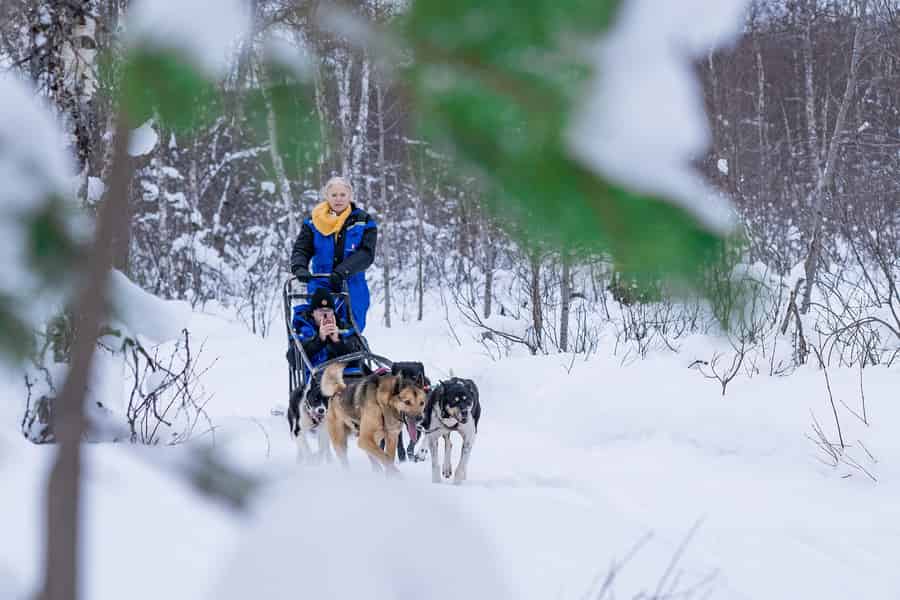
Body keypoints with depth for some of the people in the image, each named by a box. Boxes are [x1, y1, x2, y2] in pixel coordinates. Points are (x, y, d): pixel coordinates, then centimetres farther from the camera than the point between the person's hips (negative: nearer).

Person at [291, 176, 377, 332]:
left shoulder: (363, 222, 1)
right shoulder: (314, 223, 5)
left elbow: (366, 253, -10)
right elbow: (301, 250, 2)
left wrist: (343, 270, -26)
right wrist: (299, 268, -22)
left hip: (352, 292, 0)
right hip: (320, 289, 0)